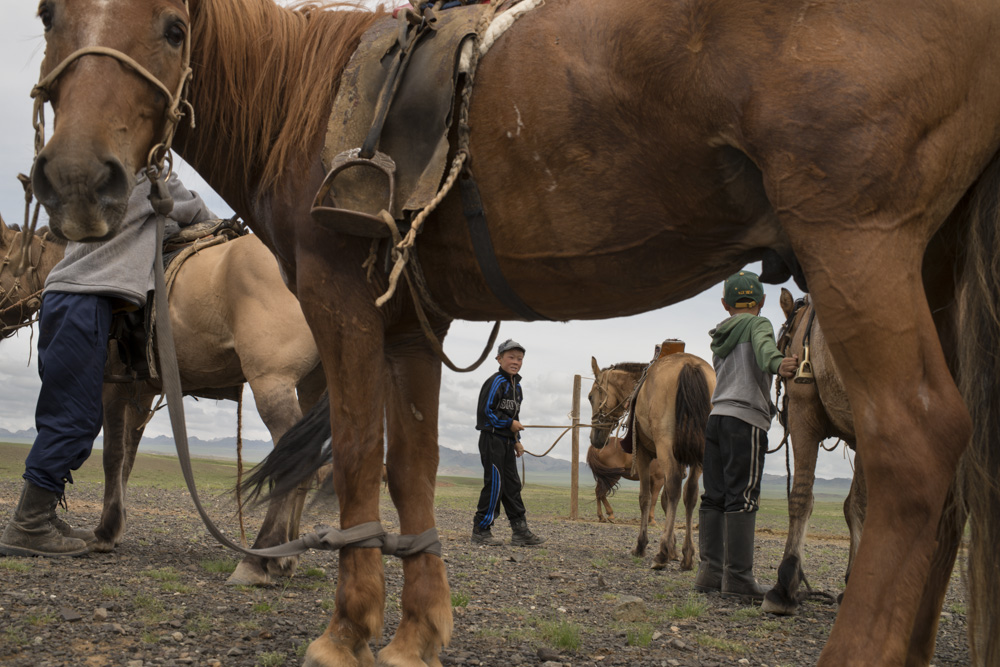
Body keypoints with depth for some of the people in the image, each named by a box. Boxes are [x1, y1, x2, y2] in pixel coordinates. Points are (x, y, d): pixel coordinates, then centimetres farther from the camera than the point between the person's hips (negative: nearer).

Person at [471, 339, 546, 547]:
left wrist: (516, 441, 16)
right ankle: (481, 531, -1)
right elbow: (486, 410, -19)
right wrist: (510, 424, -15)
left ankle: (520, 532, 10)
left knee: (512, 485, 8)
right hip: (492, 438, -9)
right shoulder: (496, 382, -11)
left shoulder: (516, 385, 16)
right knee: (494, 484, -8)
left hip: (507, 441, 9)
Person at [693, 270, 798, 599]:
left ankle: (710, 571, 7)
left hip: (716, 416, 7)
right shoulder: (758, 323, 0)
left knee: (714, 496, 7)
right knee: (742, 498, -9)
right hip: (745, 418, -7)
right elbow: (764, 346, -23)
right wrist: (777, 363, -44)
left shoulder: (719, 337, 21)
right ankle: (737, 577, -12)